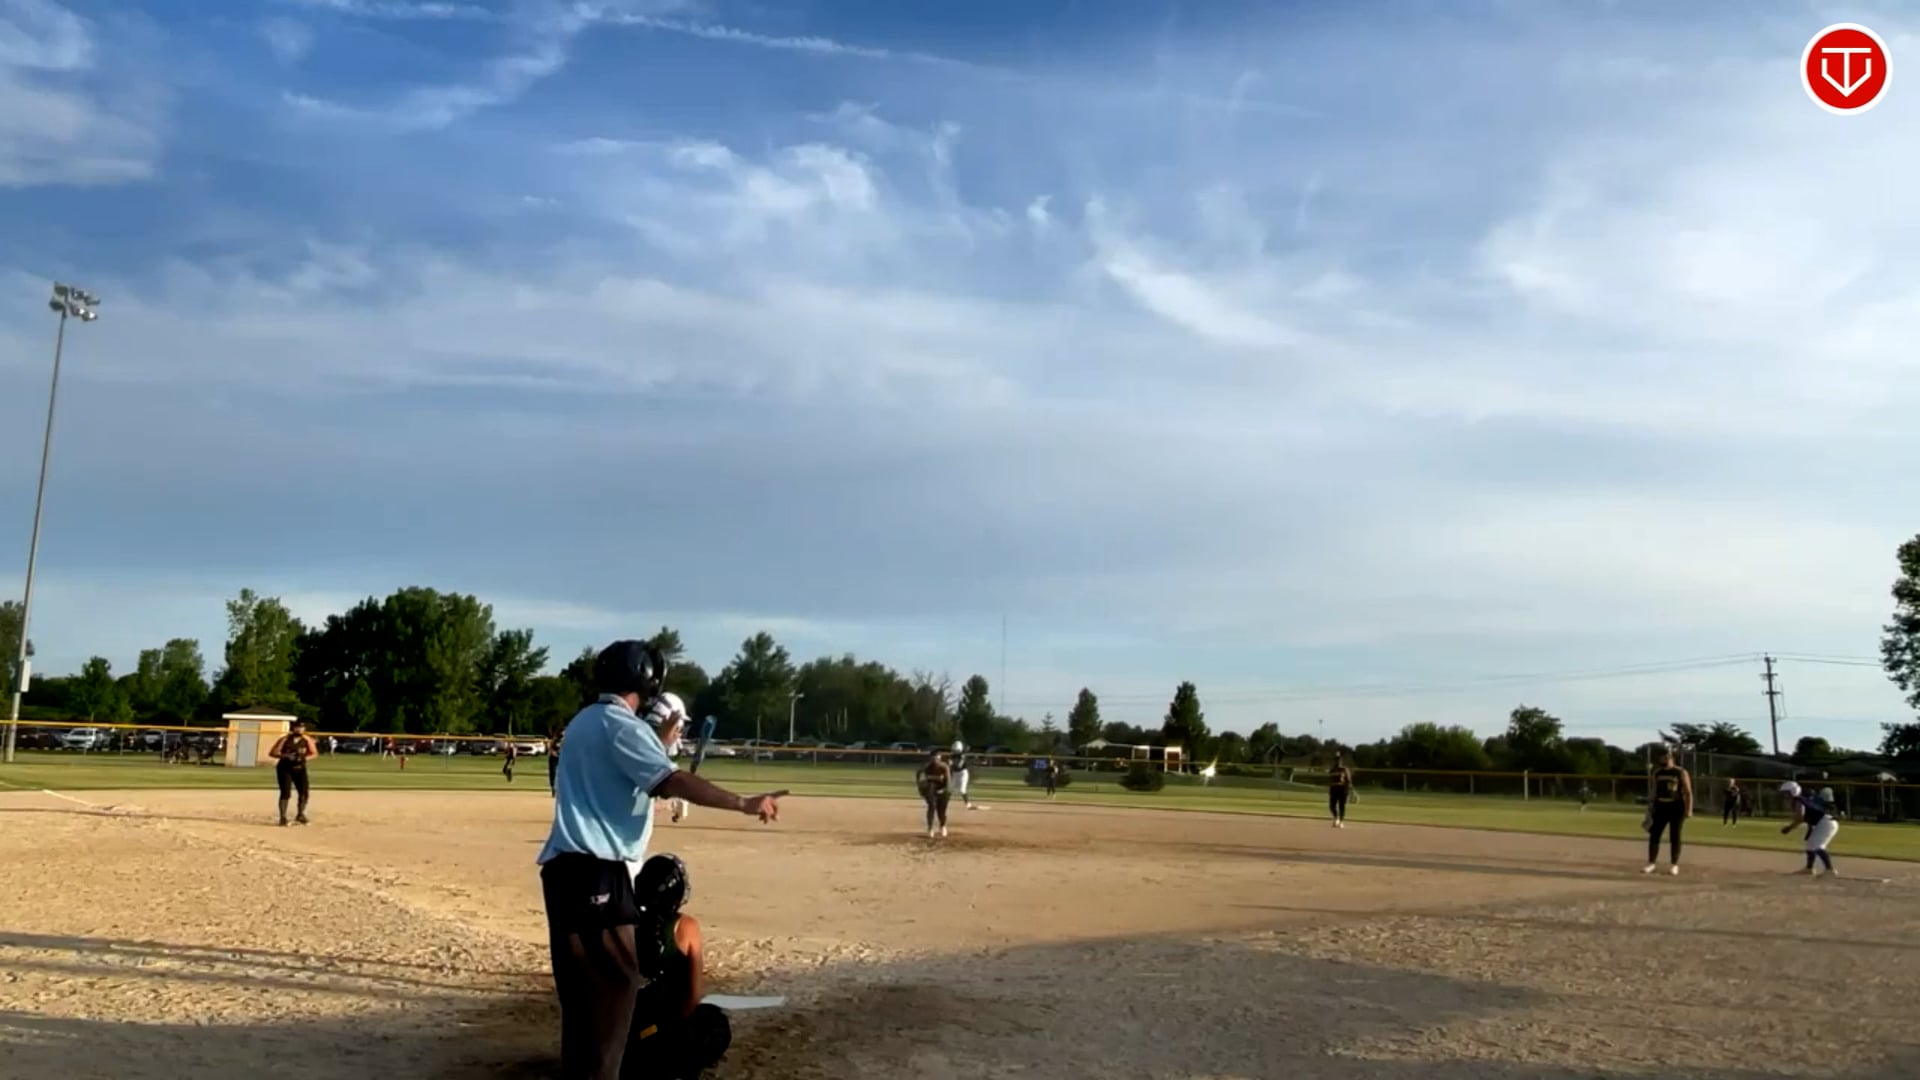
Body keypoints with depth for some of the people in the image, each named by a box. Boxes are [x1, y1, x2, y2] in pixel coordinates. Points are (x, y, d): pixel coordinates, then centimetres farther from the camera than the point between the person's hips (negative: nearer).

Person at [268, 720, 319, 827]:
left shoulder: (307, 740, 0)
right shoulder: (284, 739, -8)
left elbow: (314, 753, 4)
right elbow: (272, 753, -6)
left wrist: (305, 756, -16)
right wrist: (285, 756, -23)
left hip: (300, 769, 3)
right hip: (285, 769, -3)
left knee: (304, 792, -1)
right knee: (285, 793, -10)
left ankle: (301, 814, 18)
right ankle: (283, 817, -4)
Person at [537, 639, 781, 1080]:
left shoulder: (585, 721, 18)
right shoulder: (621, 725, -11)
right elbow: (673, 782, -23)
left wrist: (660, 745, 25)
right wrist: (744, 803, -25)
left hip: (569, 866, 10)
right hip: (595, 871, -10)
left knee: (582, 983, 16)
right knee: (614, 980, -5)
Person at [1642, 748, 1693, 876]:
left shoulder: (1681, 773, -4)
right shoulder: (1657, 773, 10)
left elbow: (1688, 792, -6)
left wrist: (1689, 809, -13)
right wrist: (1651, 808, 12)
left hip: (1676, 807, -4)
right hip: (1660, 807, 4)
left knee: (1674, 837, 1)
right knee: (1654, 835, 0)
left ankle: (1674, 865, 10)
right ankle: (1652, 863, 7)